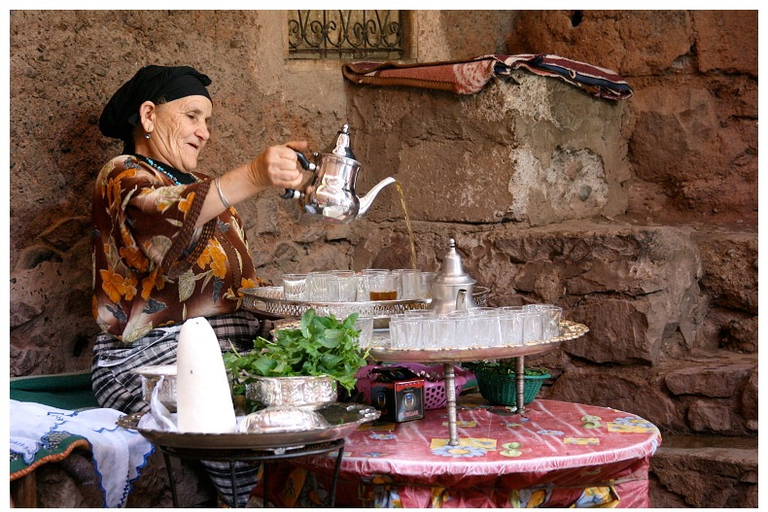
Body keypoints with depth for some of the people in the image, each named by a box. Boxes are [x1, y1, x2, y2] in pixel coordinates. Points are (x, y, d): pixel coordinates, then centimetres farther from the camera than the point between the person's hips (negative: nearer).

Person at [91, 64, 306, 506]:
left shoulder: (204, 189, 26)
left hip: (230, 349, 7)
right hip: (151, 359, -7)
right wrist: (253, 177, -41)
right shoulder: (124, 179, 0)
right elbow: (163, 215, -26)